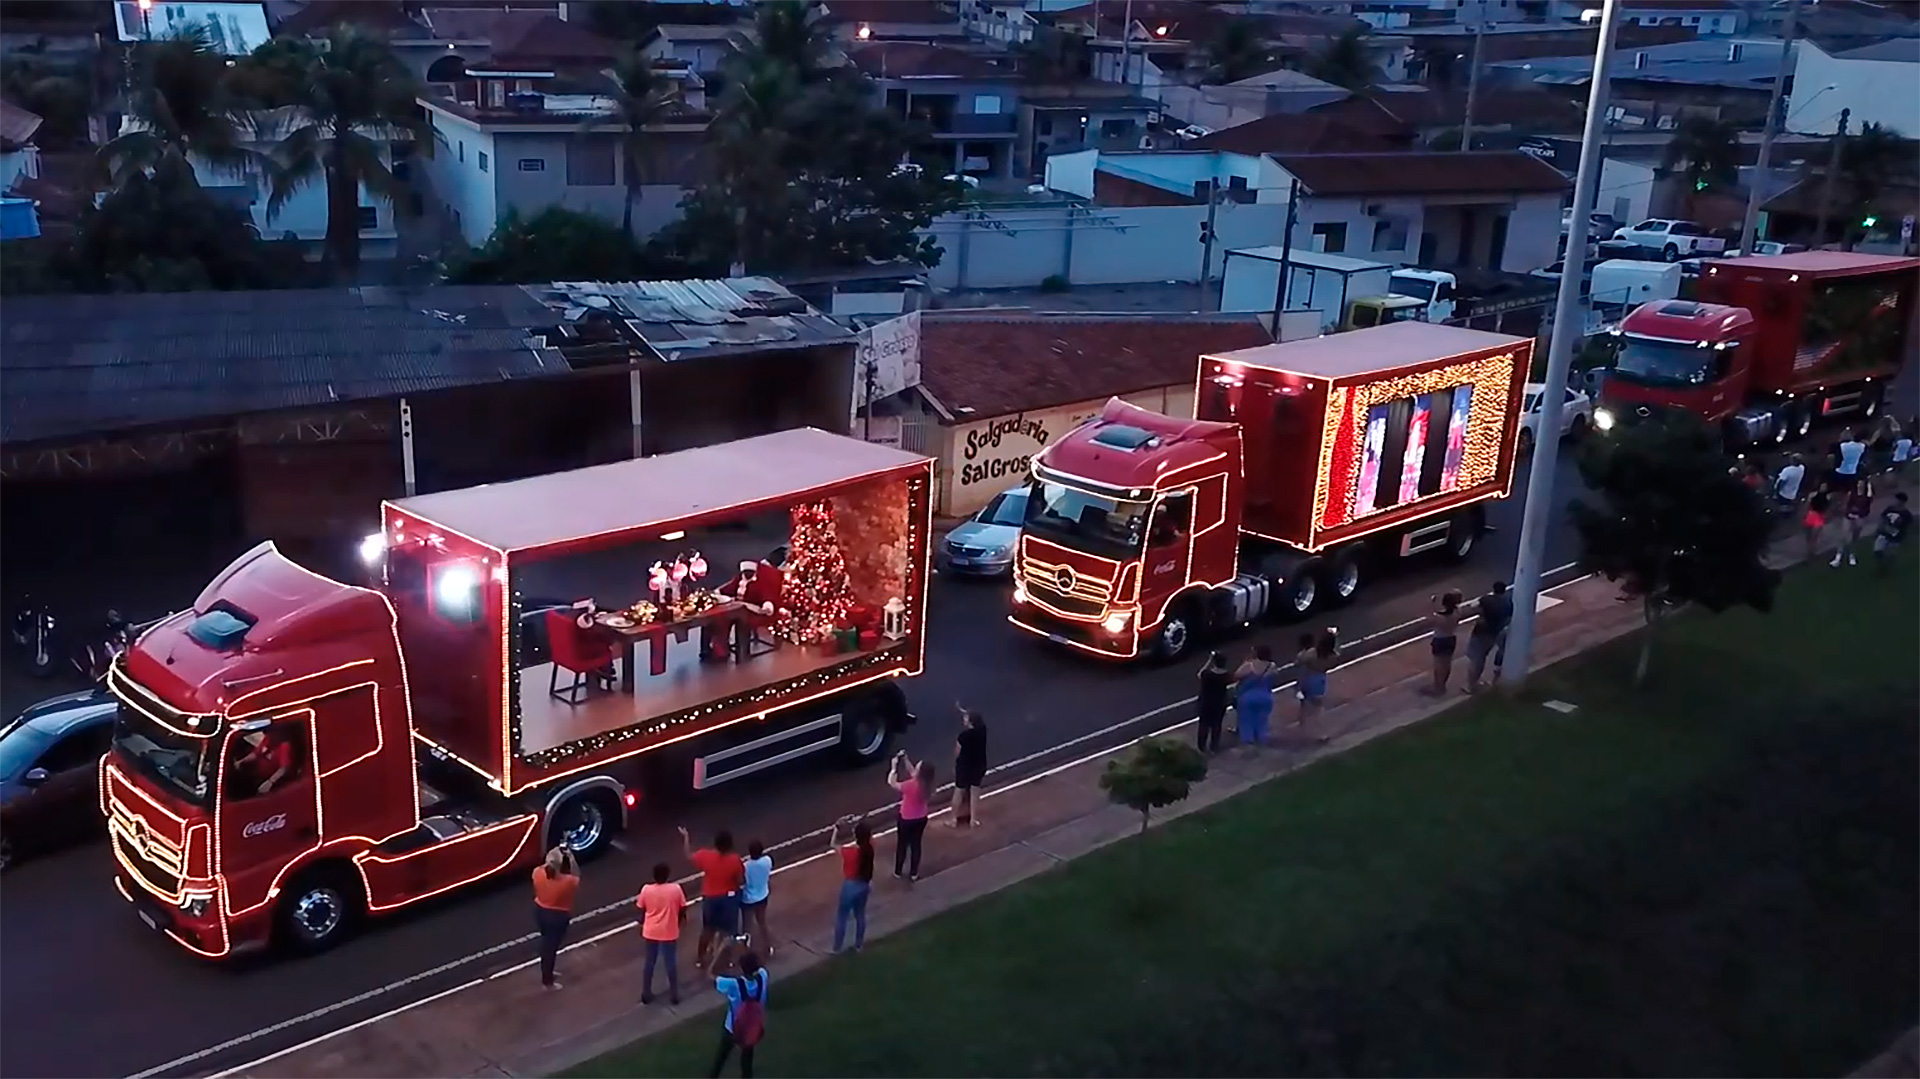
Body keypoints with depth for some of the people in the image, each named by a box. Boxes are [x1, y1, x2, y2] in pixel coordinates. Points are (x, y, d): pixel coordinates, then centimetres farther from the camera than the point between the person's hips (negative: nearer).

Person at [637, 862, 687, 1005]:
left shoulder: (646, 889, -11)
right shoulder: (675, 889, -14)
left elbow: (641, 910, 0)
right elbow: (682, 909, -5)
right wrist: (680, 921, 14)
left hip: (650, 932, 1)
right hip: (669, 933, -1)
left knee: (649, 962, 18)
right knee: (671, 963, 14)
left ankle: (646, 994, 27)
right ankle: (674, 995, 22)